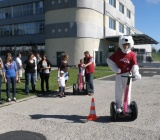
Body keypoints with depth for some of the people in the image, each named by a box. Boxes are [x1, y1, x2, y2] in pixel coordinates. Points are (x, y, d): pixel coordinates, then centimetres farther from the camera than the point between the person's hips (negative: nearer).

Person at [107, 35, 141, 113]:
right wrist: (115, 69, -7)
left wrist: (136, 74, -28)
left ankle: (127, 106, 20)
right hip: (119, 75, 0)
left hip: (127, 75, 0)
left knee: (127, 91, 8)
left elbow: (134, 65, -11)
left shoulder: (132, 54, -5)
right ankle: (118, 106, 16)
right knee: (118, 91, 5)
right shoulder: (117, 53, -2)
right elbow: (109, 60, 1)